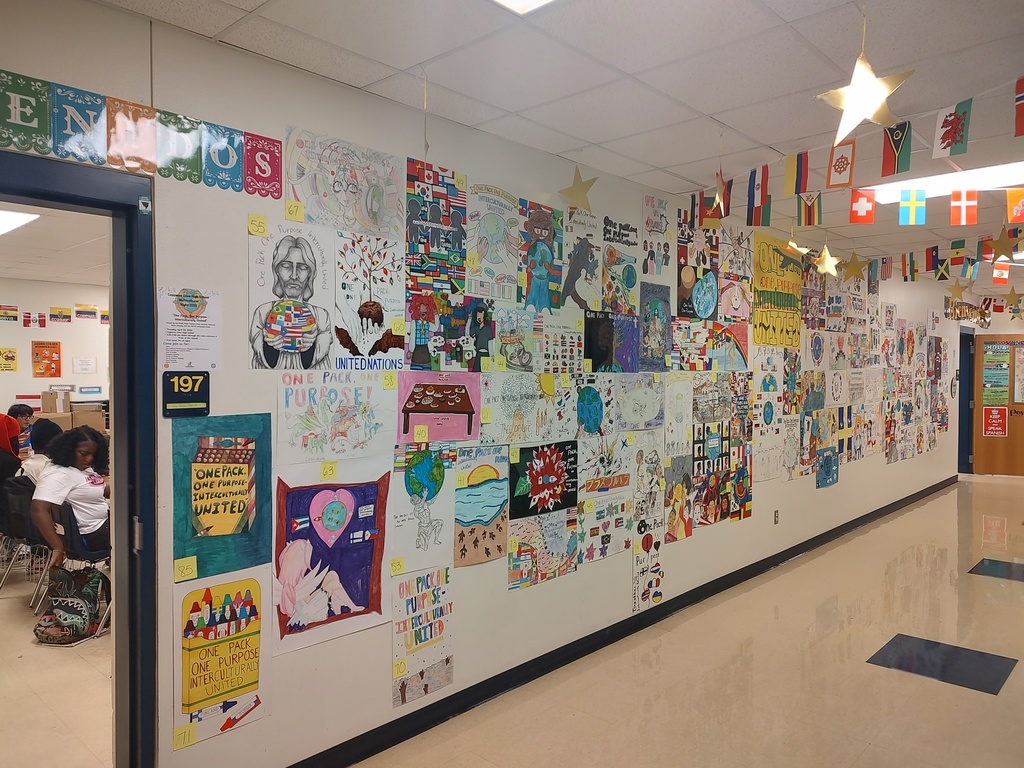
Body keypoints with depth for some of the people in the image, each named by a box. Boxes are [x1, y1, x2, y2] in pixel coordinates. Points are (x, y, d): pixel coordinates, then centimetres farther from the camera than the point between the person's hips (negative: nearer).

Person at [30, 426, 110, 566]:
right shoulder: (59, 474, -19)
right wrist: (58, 549, -31)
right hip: (93, 535, -10)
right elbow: (39, 509, -29)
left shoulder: (85, 468, 9)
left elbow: (104, 491, 20)